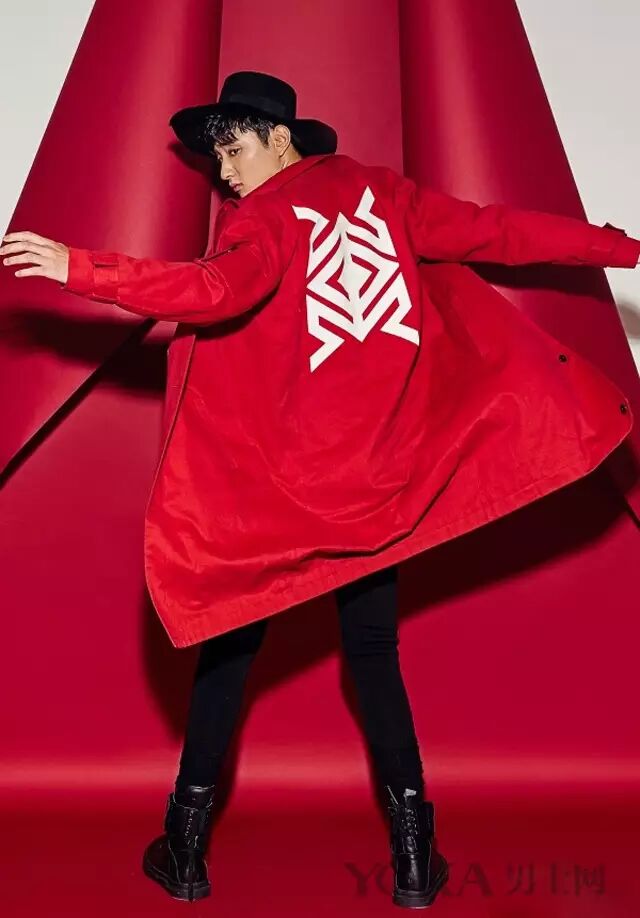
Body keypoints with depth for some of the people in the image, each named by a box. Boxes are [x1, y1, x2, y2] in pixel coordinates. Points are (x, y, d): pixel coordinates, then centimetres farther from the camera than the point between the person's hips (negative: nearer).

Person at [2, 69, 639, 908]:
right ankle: (414, 858, 17)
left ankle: (187, 848, 21)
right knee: (373, 651, 15)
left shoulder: (265, 217, -5)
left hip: (278, 482, -4)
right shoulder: (380, 193, 9)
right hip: (380, 474, 4)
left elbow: (216, 290, -25)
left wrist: (77, 269, -23)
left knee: (228, 643, 13)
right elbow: (497, 232, 10)